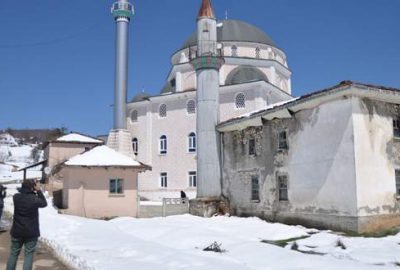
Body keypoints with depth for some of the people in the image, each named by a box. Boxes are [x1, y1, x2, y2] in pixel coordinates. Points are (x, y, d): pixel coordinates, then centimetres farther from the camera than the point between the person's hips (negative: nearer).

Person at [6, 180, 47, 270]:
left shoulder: (16, 197, -5)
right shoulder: (34, 199, -16)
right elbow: (44, 203, 3)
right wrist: (38, 191, 1)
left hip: (17, 231, 4)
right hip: (31, 232, -4)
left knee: (14, 253, 16)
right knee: (29, 255, 4)